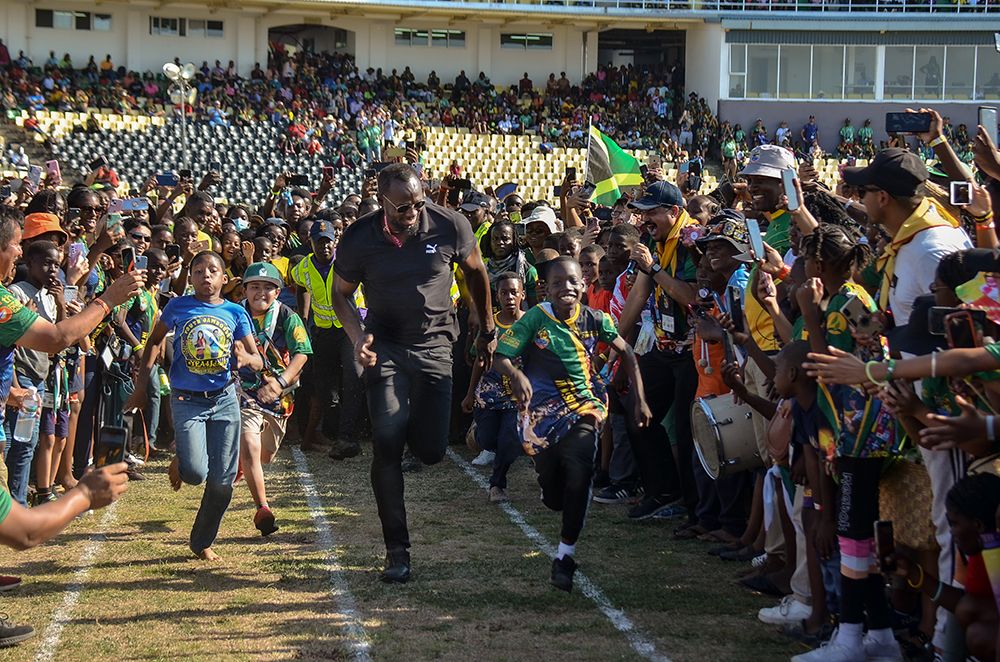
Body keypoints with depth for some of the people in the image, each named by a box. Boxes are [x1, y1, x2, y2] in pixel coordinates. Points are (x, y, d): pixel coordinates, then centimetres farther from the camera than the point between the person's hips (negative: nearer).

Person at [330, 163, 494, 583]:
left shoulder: (449, 226, -11)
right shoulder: (360, 238, -12)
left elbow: (475, 272, 8)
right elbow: (341, 293, 2)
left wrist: (488, 331, 14)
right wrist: (357, 336, -17)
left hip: (434, 343, 1)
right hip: (385, 344, -1)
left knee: (431, 451, -4)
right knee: (387, 445, -13)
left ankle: (413, 426, 38)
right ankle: (396, 551, -5)